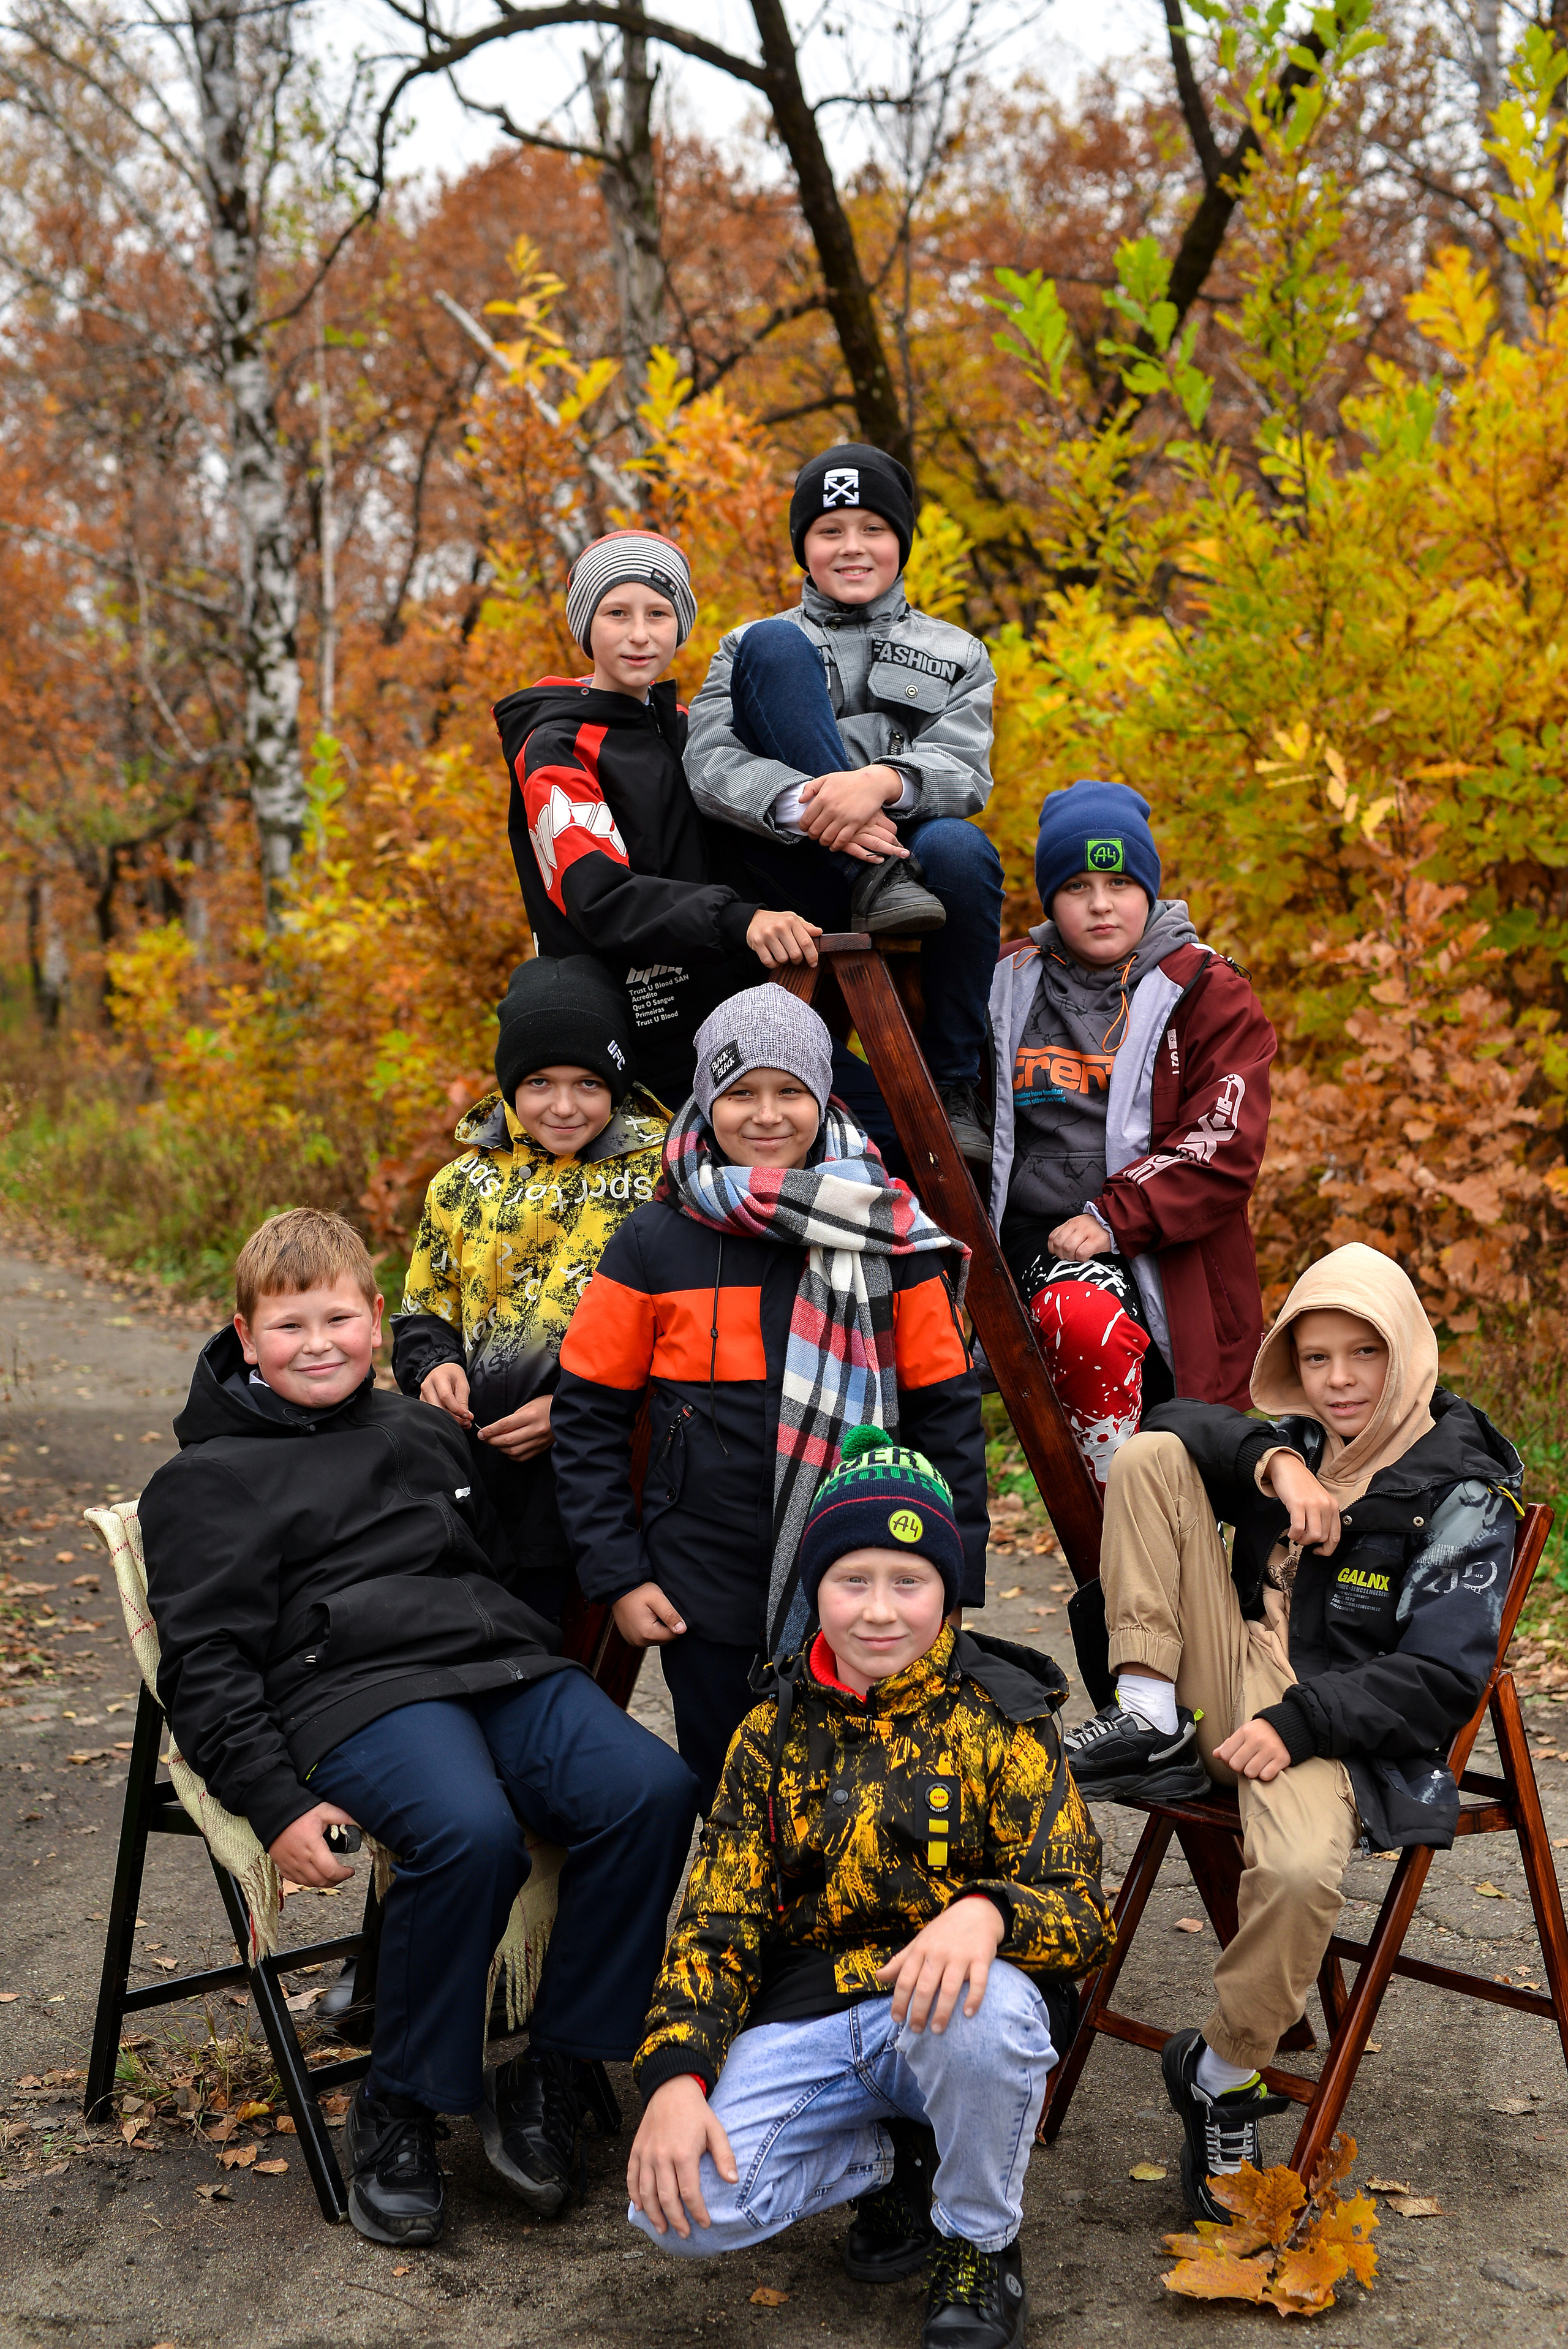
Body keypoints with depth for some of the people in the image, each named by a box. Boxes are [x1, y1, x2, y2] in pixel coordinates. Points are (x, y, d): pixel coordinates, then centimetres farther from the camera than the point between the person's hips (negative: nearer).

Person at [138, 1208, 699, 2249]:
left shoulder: (426, 1432, 25)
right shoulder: (210, 1481, 9)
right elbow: (207, 1665, 2)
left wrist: (558, 1698, 14)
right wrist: (279, 1804, -12)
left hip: (502, 1662, 5)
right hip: (356, 1692, -5)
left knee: (652, 1789, -24)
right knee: (471, 1833, -36)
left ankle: (551, 2076, -8)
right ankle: (398, 2112, -12)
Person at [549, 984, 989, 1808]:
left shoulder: (889, 1237, 0)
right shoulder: (653, 1243, -2)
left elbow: (947, 1412, 3)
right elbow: (588, 1415, 2)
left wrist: (951, 1579, -1)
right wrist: (617, 1574, -4)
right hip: (706, 1605, 0)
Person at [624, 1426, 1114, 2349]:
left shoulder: (1001, 1718, -2)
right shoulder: (773, 1734, 8)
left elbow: (1081, 1912, -9)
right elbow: (717, 1923, 5)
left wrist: (986, 1912, -34)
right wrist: (676, 2075, -13)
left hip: (953, 2009, -2)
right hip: (807, 2021, 3)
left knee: (988, 2014, -38)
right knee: (681, 2204, -22)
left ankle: (981, 2244, -6)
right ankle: (895, 2161, 8)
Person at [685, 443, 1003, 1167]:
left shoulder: (955, 655, 21)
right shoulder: (751, 644, 19)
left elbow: (965, 771, 0)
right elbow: (709, 764, -1)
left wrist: (883, 782, -24)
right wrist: (804, 806, -23)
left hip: (905, 846, 1)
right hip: (794, 874, 0)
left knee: (960, 851, -37)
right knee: (774, 643, -15)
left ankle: (955, 1086, -15)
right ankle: (876, 880, -26)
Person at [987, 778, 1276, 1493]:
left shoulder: (1208, 991, 3)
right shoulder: (1009, 986, 12)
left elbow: (1224, 1147, -7)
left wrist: (1113, 1217, -18)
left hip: (1168, 1255, 0)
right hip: (1040, 1236, 0)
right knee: (1086, 1320, -34)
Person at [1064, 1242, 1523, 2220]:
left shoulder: (1461, 1495, -9)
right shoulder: (1306, 1445, 12)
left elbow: (1442, 1682, -15)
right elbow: (1175, 1421, 8)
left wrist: (1297, 1722, -26)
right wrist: (1270, 1463, -11)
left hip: (1338, 1728, -6)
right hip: (1237, 1681, 6)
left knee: (1300, 1870, -40)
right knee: (1150, 1458, -5)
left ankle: (1223, 2075, -11)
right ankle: (1152, 1718, -11)